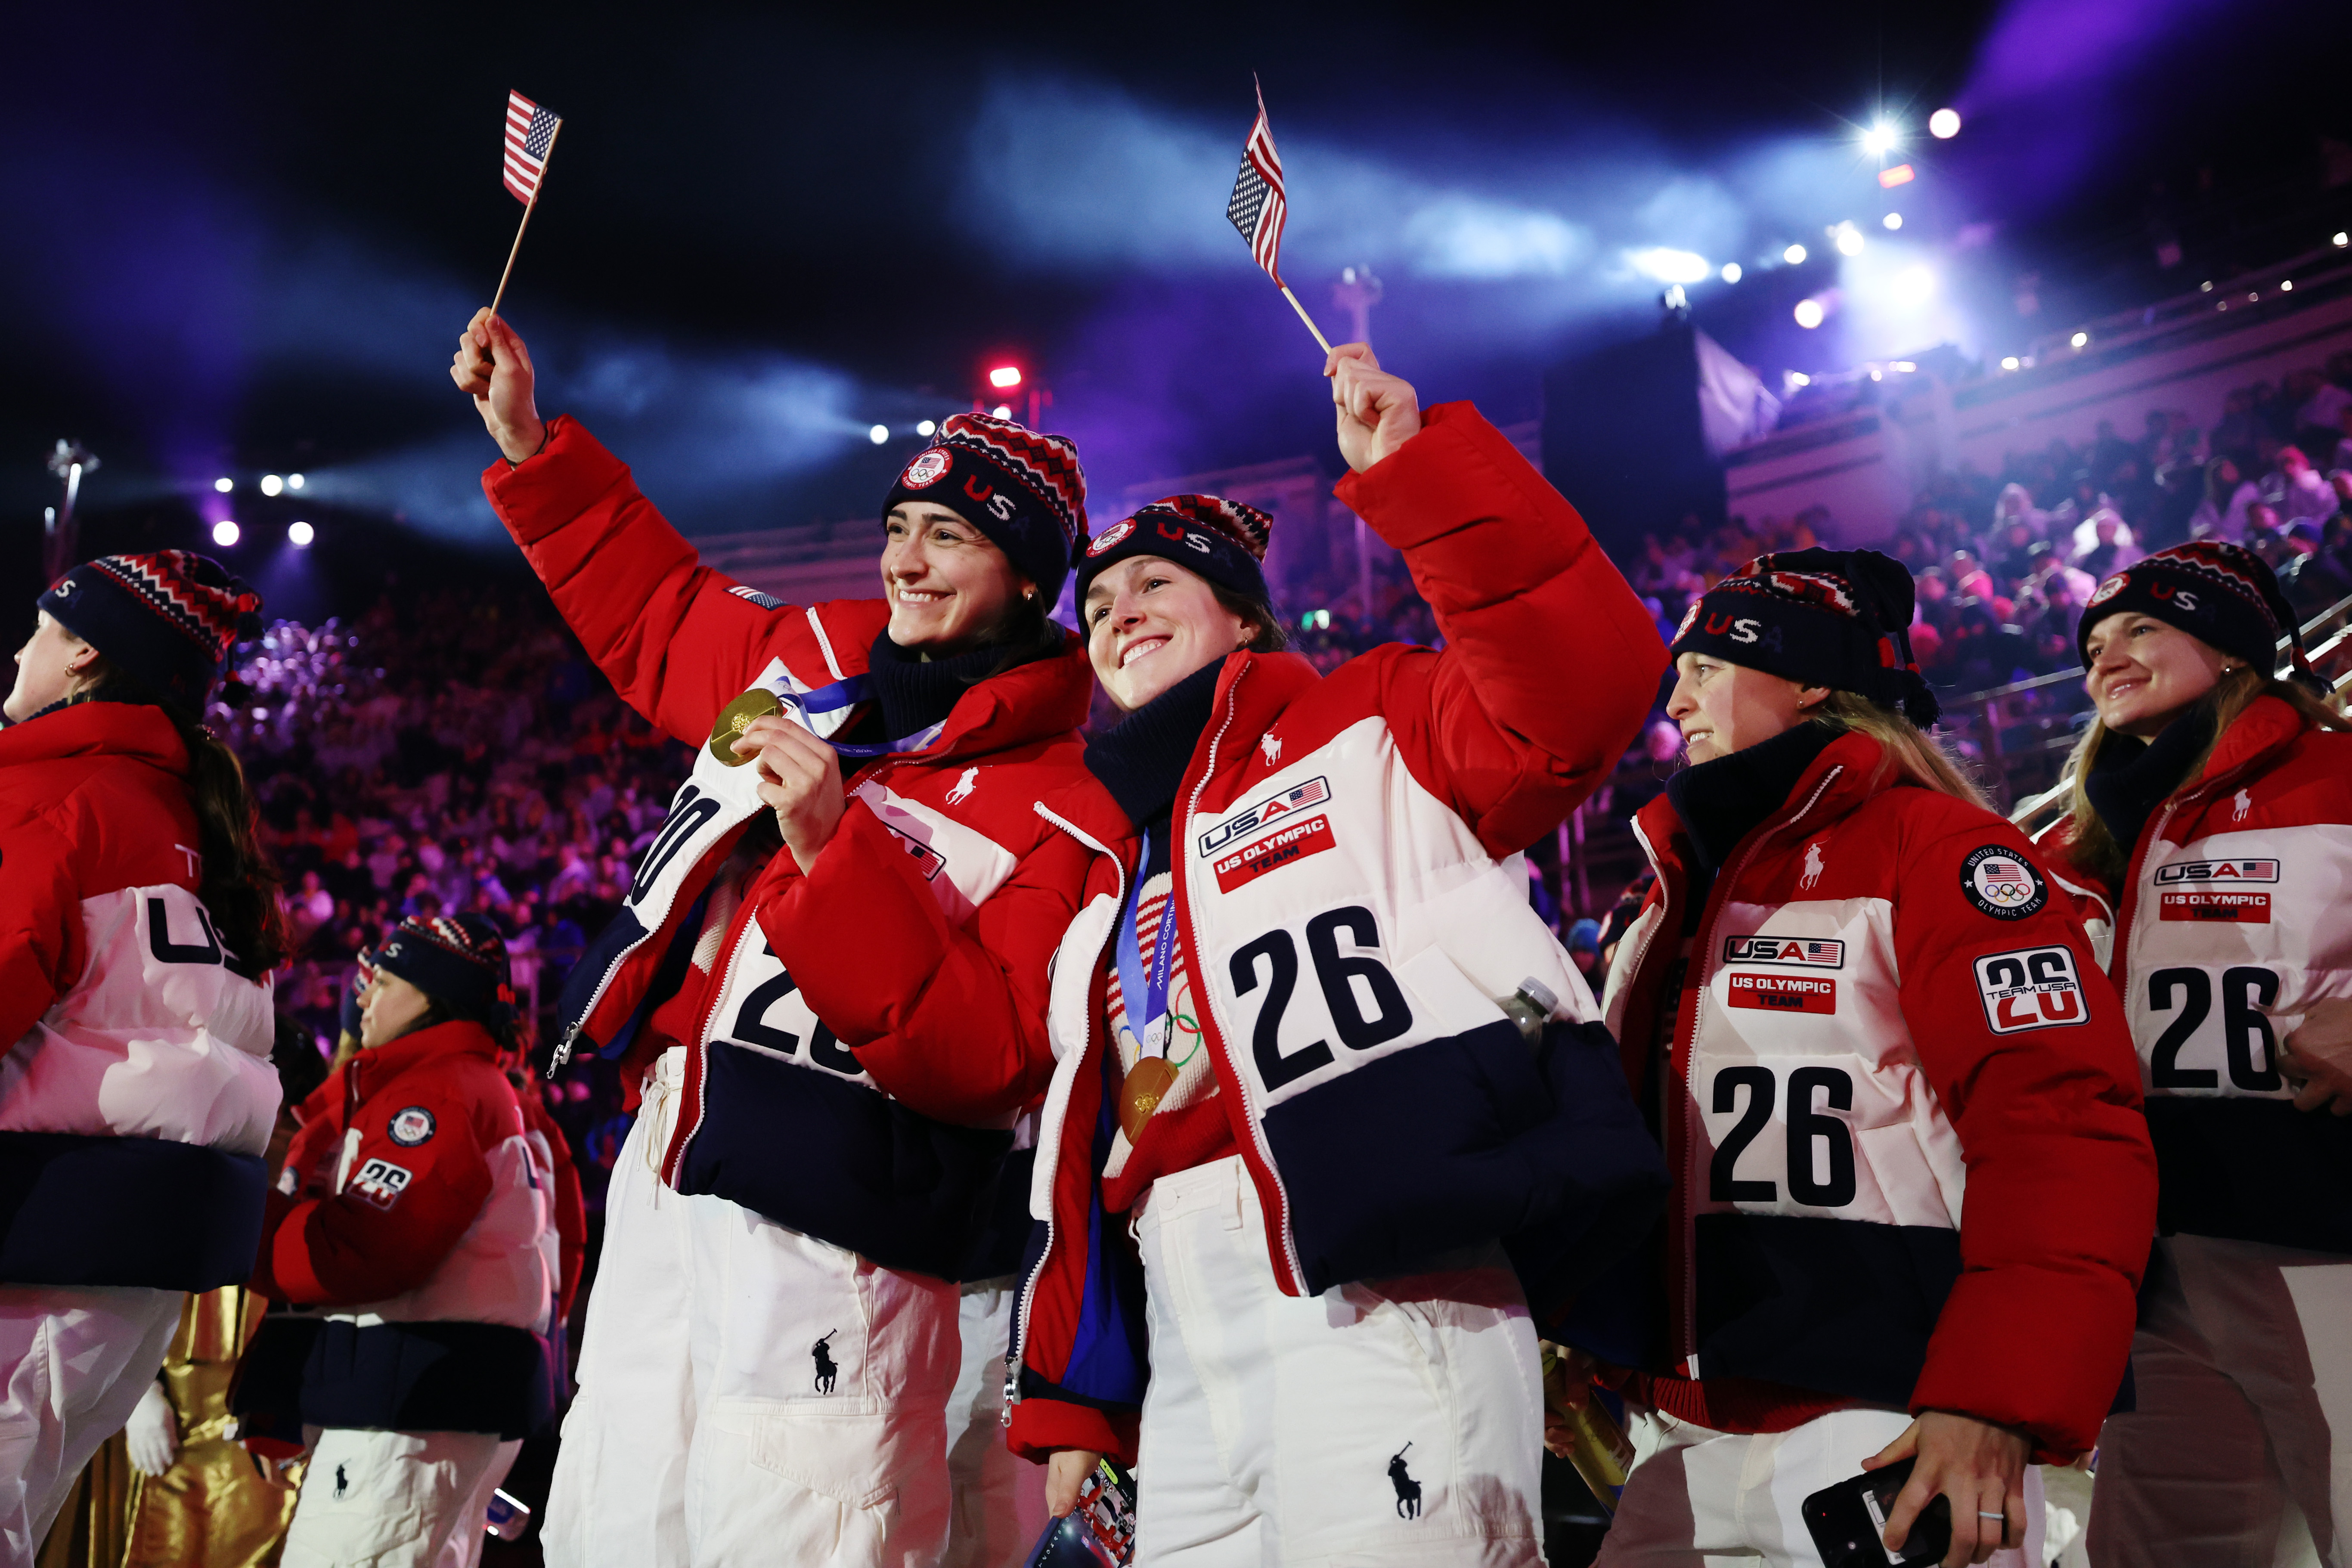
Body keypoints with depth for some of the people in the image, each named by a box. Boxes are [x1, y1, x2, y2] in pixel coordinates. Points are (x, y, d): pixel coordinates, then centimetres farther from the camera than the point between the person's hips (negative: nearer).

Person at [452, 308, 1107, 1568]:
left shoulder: (1056, 797, -11)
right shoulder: (821, 661, 9)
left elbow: (982, 1057, -20)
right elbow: (654, 611, 28)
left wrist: (833, 848, -26)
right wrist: (528, 442, 22)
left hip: (826, 1237, -7)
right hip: (667, 1179, 7)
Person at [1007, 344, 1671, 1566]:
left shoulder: (1363, 729, 11)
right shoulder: (1112, 868, 28)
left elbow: (1583, 688, -9)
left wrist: (1414, 467, -14)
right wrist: (1070, 1399, 18)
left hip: (1380, 1288, -6)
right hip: (1181, 1333, 7)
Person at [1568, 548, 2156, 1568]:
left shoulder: (1929, 846, -7)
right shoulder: (1681, 884, 17)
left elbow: (2064, 1132, -17)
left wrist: (1997, 1405, -23)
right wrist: (1585, 1341, 15)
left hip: (1882, 1437, -7)